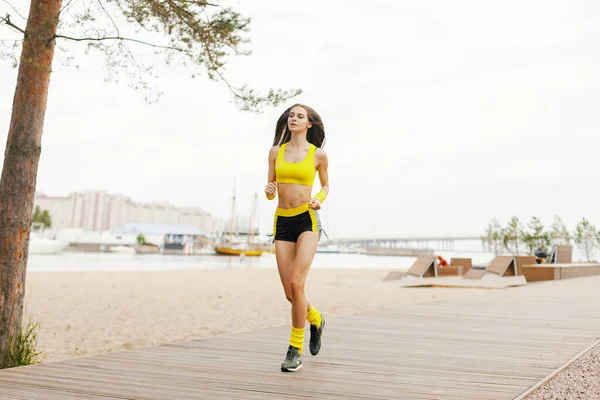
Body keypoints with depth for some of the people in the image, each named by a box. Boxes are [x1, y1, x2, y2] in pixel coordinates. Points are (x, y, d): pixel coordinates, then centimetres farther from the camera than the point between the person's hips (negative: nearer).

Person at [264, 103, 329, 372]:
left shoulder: (318, 154, 3)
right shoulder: (276, 152, 10)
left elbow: (325, 185, 16)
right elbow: (271, 192, 14)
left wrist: (319, 200, -5)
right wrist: (269, 191, -10)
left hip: (307, 220, -3)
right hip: (282, 222, 3)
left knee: (296, 284, -17)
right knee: (290, 293, 2)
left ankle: (295, 349, 0)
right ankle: (316, 320, 36)